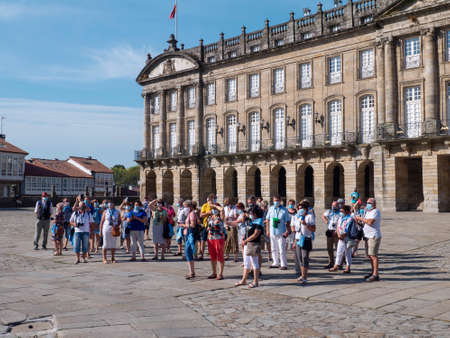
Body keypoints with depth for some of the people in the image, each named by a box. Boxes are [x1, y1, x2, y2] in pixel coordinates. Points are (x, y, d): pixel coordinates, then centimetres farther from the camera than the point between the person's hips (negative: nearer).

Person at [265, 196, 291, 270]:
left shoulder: (284, 210, -5)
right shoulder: (271, 209, 7)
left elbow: (288, 221, -4)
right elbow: (267, 220, 13)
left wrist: (287, 231, -12)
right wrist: (267, 230, 8)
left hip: (281, 233, -5)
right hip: (272, 232, 5)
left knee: (282, 249, -6)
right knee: (274, 249, 12)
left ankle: (284, 264, 1)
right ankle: (276, 263, 23)